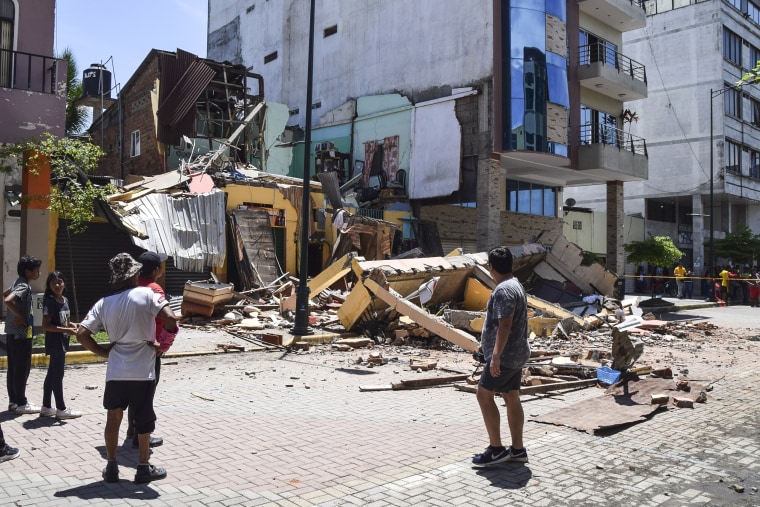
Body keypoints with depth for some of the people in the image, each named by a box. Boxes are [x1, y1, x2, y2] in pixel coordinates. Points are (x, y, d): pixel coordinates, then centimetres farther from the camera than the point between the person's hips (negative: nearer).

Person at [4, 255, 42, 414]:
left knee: (13, 368, 13)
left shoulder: (18, 283, 11)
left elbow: (6, 294, 30)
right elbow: (8, 300, -34)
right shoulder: (24, 287, -18)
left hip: (12, 334, 10)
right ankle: (21, 404, 5)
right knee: (22, 369, -2)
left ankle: (13, 401, 21)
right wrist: (20, 316, -20)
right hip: (21, 335, -10)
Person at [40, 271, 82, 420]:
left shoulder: (65, 300, 9)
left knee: (52, 375, 14)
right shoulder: (49, 302, -15)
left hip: (62, 342, 8)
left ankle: (46, 407, 24)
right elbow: (46, 326, -21)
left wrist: (72, 325, 2)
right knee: (58, 376, -2)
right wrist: (66, 330, -24)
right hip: (55, 342, -8)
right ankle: (61, 409, 5)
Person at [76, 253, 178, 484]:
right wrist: (165, 342, -5)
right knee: (144, 420, 10)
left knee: (113, 418, 16)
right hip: (142, 371, -3)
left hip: (115, 371, 3)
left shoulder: (104, 303, 3)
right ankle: (144, 468, 20)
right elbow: (170, 319, -20)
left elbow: (81, 334, -2)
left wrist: (102, 352, 8)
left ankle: (111, 468, 25)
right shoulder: (146, 294, -8)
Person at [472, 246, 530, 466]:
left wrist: (496, 355, -28)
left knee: (484, 395, -5)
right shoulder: (516, 285, 14)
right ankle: (517, 450, 19)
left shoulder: (503, 290, -19)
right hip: (517, 354, 10)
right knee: (512, 398, 12)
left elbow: (505, 325, -27)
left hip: (505, 356, -10)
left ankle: (496, 449, -1)